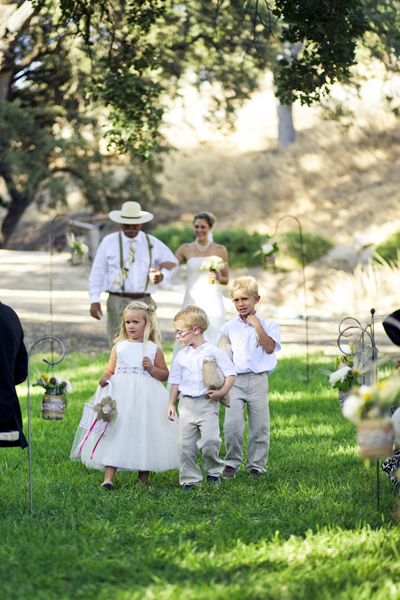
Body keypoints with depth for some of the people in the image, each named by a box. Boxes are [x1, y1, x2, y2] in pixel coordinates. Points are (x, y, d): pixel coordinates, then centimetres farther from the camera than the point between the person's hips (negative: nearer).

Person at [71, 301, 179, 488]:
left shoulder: (153, 349, 6)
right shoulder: (119, 347, 10)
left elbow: (165, 375, 10)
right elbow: (110, 369, 13)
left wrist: (151, 368, -8)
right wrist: (104, 377, -9)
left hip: (145, 398, -1)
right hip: (120, 394, 1)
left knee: (144, 434, 2)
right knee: (115, 432, -6)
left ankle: (143, 478, 15)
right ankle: (108, 477, -8)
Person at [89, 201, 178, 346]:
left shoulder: (153, 243, 12)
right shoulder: (109, 242, 8)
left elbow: (172, 264, 21)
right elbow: (97, 272, 7)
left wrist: (162, 276, -2)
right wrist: (94, 300, -3)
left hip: (144, 302, 2)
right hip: (118, 302, -2)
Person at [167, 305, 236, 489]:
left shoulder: (214, 352, -1)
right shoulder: (181, 356, 12)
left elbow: (230, 374, -2)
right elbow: (176, 381, 18)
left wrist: (222, 392, -16)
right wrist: (171, 403, 12)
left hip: (207, 404, -4)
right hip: (186, 404, 4)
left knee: (209, 441, -14)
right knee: (185, 444, 0)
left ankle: (213, 472, 10)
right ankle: (190, 479, 9)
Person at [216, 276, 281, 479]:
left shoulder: (268, 324, 6)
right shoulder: (228, 327, 11)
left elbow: (270, 348, -10)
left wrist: (257, 326, -10)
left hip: (258, 379, 0)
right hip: (235, 380, 1)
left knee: (259, 425, 3)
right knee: (232, 424, -10)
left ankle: (256, 464, 16)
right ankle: (232, 463, 5)